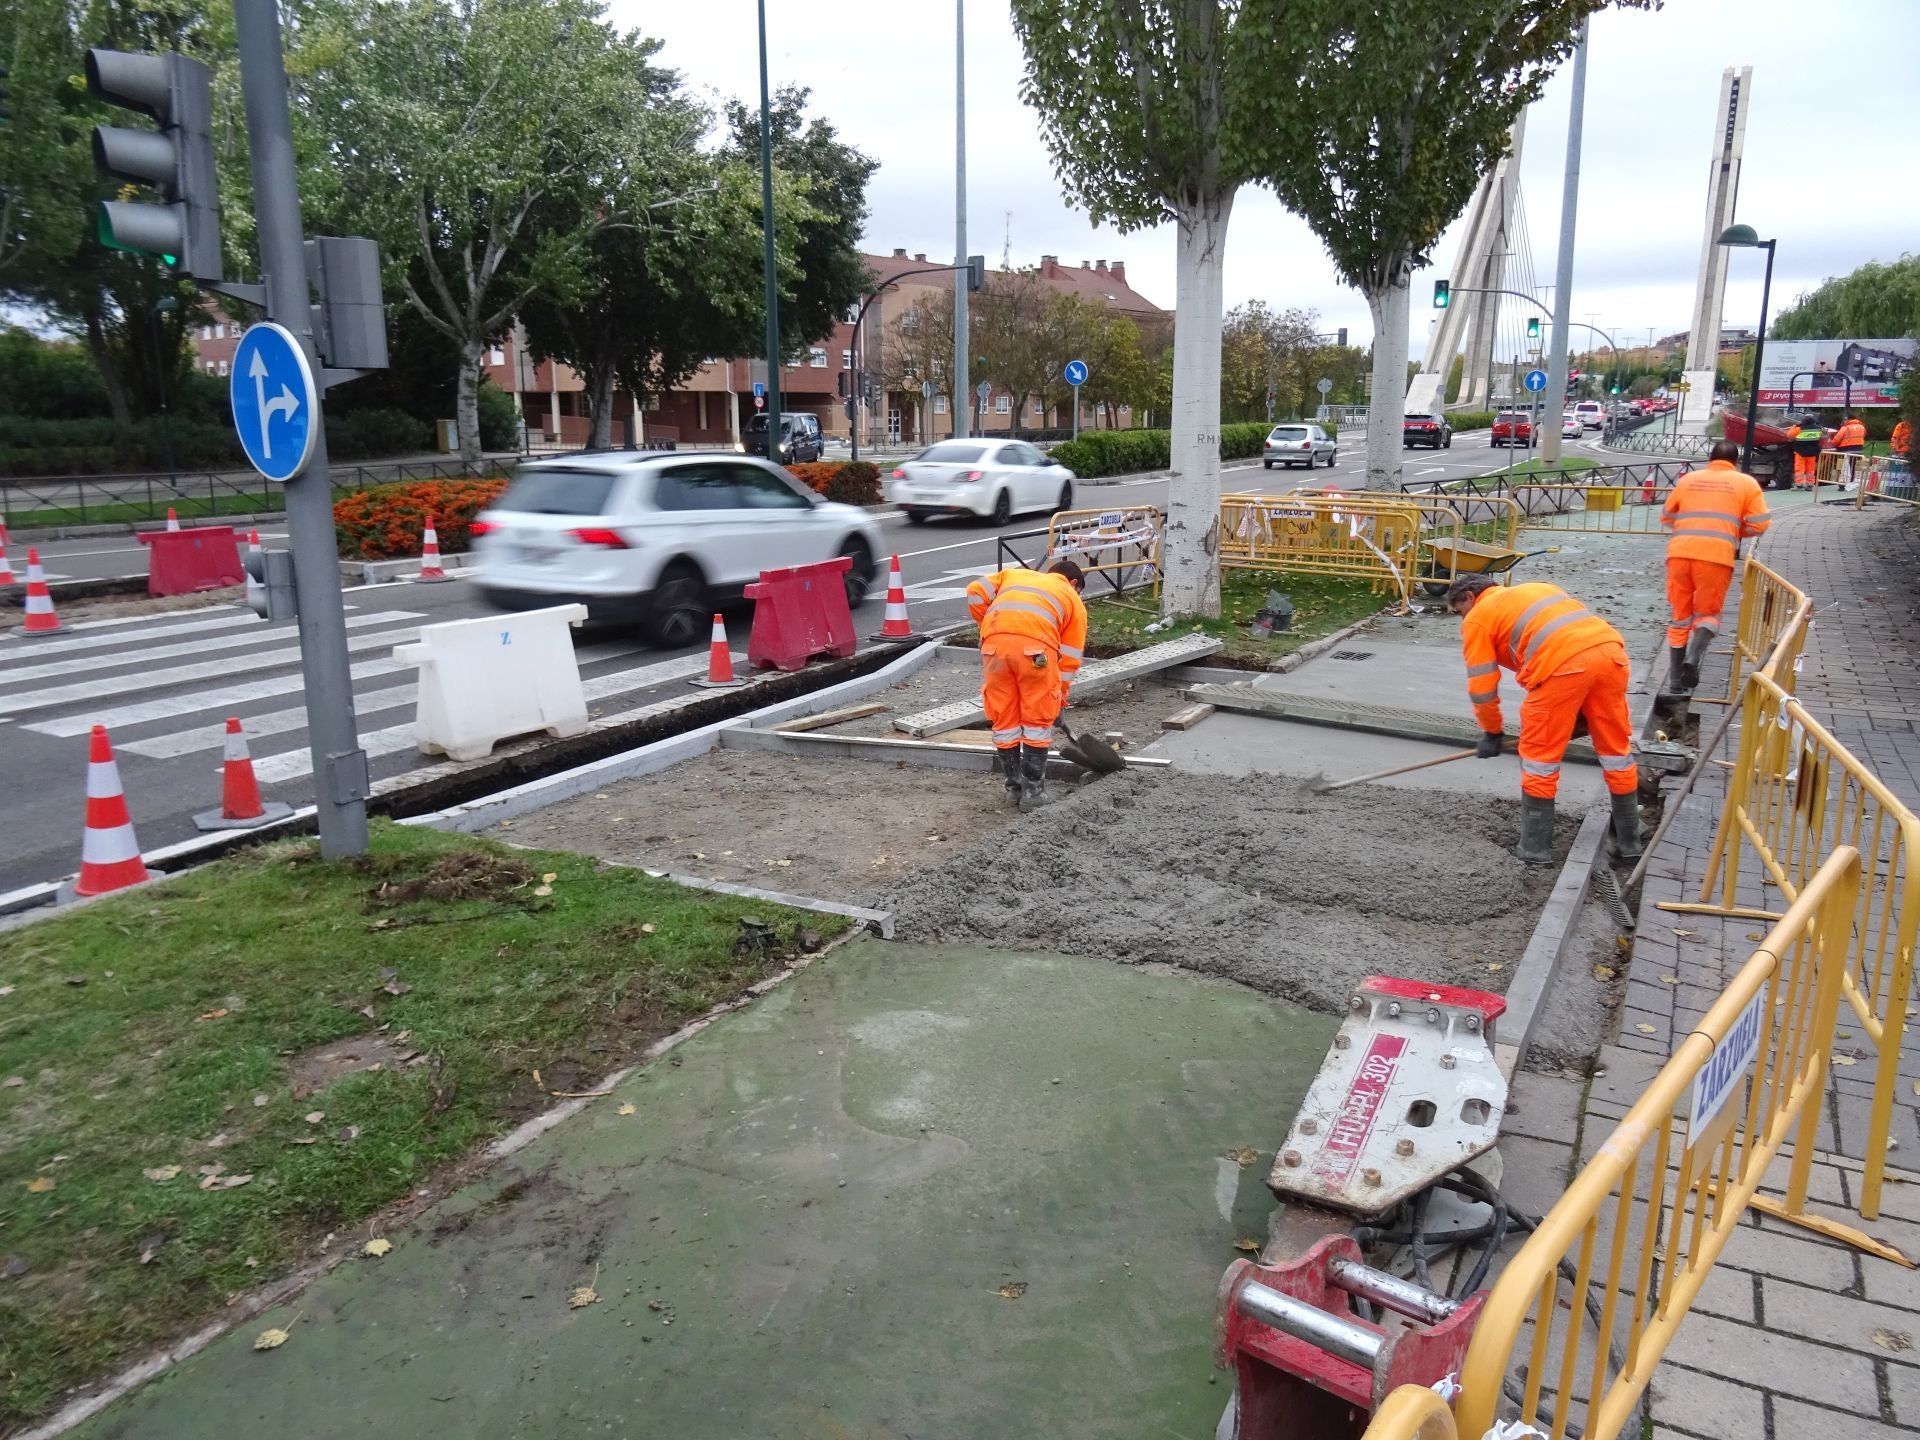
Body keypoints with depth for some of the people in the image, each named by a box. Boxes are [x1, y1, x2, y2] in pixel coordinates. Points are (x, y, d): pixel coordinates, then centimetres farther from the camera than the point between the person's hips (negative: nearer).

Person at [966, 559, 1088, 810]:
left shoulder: (1014, 574, 35)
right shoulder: (1074, 600, 29)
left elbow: (975, 593, 19)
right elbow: (1070, 657, 23)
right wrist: (1059, 697, 31)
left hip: (995, 642, 2)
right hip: (1035, 644, -2)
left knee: (1004, 721, 15)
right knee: (1037, 722, 12)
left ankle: (1014, 787, 25)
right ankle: (1033, 791, 16)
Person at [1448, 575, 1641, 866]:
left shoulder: (1478, 617, 16)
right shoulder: (1537, 589, 36)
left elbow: (1481, 685, 12)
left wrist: (1492, 733, 26)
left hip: (1565, 663, -7)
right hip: (1610, 649, 7)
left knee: (1540, 755, 8)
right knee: (1615, 748, 18)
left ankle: (1535, 848, 13)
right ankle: (1630, 842, 30)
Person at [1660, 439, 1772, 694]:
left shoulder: (1688, 479, 17)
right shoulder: (1746, 483, 12)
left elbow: (1666, 518, 21)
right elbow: (1759, 525, 5)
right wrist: (1733, 530, 22)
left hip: (1679, 553, 2)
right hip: (1716, 556, -2)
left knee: (1679, 616, 11)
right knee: (1708, 613, 14)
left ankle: (1675, 681, 12)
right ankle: (1692, 658, -13)